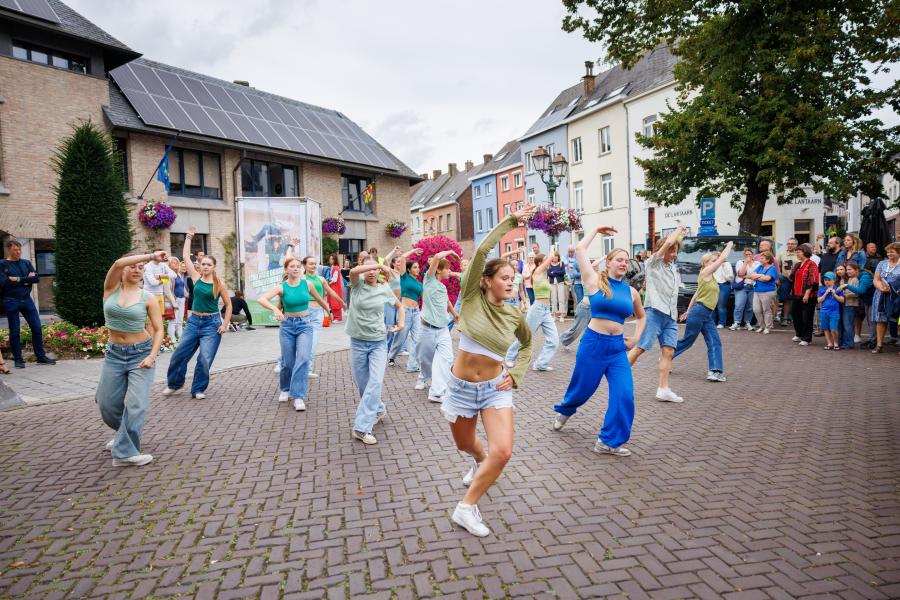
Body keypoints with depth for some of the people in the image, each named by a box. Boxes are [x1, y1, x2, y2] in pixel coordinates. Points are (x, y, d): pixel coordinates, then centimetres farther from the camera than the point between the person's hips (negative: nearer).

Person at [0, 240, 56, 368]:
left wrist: (18, 279, -10)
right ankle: (18, 359, 14)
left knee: (37, 328, 1)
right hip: (11, 301, -3)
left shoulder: (26, 263, 10)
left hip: (26, 299, 3)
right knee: (14, 331, 4)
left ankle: (41, 357, 9)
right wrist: (26, 280, -10)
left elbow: (36, 278, -1)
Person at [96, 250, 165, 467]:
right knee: (107, 404, 11)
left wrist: (152, 355, -17)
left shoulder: (148, 298, -3)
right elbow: (118, 263, -20)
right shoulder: (111, 288, 0)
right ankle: (124, 434, 40)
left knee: (137, 404, -11)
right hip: (114, 354, 3)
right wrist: (151, 256, -25)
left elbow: (159, 329, -4)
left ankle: (125, 452, -1)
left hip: (141, 353, -2)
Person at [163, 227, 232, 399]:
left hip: (212, 323, -3)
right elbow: (186, 256, 5)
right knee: (179, 354, 7)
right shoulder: (196, 277, 3)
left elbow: (228, 305, 2)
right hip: (194, 321, 3)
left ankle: (198, 389, 11)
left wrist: (225, 324, -5)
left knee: (205, 359, -7)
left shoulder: (220, 284, -4)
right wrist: (189, 237, 8)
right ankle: (174, 383, 29)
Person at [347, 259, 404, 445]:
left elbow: (399, 305, 19)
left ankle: (361, 428, -12)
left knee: (375, 382, -14)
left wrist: (401, 322, 3)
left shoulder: (384, 288, 2)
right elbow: (353, 271, -28)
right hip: (357, 342, 0)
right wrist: (381, 265, -25)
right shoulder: (358, 284, -4)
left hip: (379, 342, 0)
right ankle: (379, 410, 38)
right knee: (362, 384, 10)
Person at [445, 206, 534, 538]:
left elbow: (528, 344, 18)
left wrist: (516, 374, 3)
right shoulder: (472, 298, -11)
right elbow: (482, 251, -24)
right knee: (464, 445, 19)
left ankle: (466, 507, 0)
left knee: (503, 451, -18)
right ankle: (480, 461, 57)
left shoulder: (515, 316, -4)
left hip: (495, 386, 1)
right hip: (462, 386, -1)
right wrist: (511, 221, -21)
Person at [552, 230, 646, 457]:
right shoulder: (596, 282, -4)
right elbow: (580, 249, -8)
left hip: (618, 348, 4)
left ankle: (608, 442, 5)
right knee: (582, 388, 12)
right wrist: (596, 231, 5)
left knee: (624, 394, -10)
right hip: (593, 343, -3)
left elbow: (641, 316, 26)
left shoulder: (631, 292, 8)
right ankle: (564, 410, 47)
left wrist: (636, 338, 12)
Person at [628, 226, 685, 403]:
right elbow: (668, 242, -15)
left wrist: (675, 314, 19)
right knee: (640, 348, -7)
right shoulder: (653, 263, -1)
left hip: (670, 316, 7)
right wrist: (678, 230, 3)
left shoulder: (674, 268, 19)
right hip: (654, 311, -6)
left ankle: (663, 389, 0)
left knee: (668, 350, -1)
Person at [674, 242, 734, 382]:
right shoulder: (705, 272, -8)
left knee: (714, 342, -1)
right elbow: (723, 258, -9)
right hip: (699, 312, -9)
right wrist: (729, 246, 7)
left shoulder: (709, 276, 17)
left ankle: (714, 371, -5)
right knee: (688, 340, 1)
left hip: (707, 315, 9)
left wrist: (688, 311, 23)